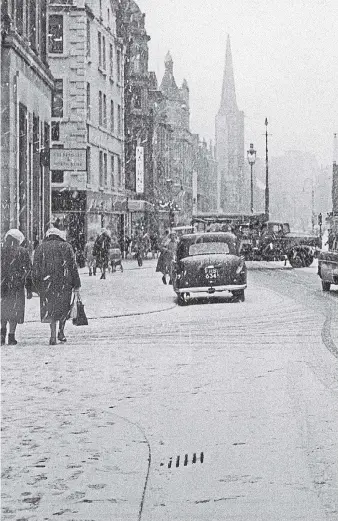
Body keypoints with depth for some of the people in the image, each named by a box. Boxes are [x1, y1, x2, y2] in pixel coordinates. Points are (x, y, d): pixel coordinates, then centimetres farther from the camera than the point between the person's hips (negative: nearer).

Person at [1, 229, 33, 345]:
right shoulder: (22, 252, 0)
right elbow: (28, 270, -1)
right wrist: (29, 290, 2)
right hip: (17, 286, -1)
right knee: (14, 311, 6)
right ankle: (11, 336, 2)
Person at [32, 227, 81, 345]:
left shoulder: (40, 248, 9)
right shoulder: (66, 247, 6)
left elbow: (36, 268, 4)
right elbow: (73, 267, 1)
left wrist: (37, 286, 9)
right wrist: (76, 285, 3)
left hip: (47, 284, 1)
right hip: (65, 282, -1)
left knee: (50, 309, 5)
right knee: (64, 307, 16)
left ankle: (53, 336, -6)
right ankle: (61, 331, 7)